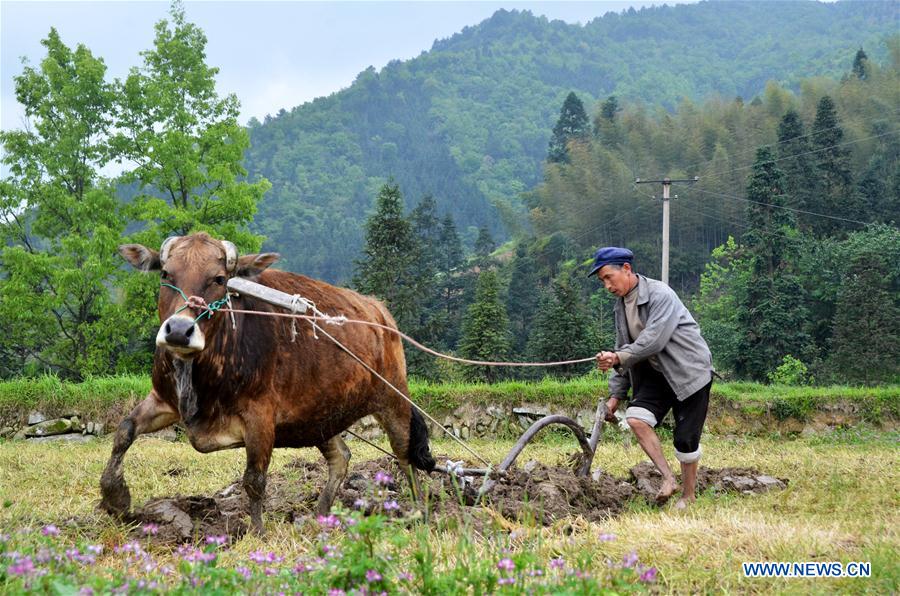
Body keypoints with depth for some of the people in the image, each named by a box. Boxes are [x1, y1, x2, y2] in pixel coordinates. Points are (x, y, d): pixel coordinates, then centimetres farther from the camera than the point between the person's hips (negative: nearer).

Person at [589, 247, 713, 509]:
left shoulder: (660, 295, -17)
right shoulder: (621, 305, 9)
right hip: (656, 373, 7)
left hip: (688, 371, -7)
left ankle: (689, 495, 13)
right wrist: (616, 394, 11)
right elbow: (624, 351, 15)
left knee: (686, 437, -6)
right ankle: (668, 478, -12)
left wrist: (618, 358, -32)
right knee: (635, 417, -17)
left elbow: (653, 340, -27)